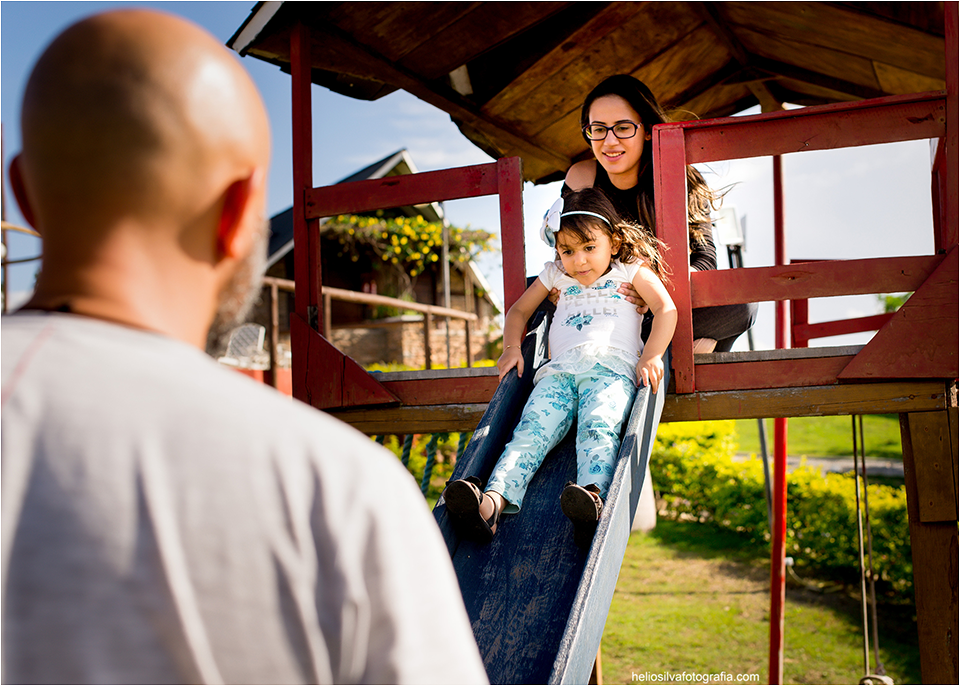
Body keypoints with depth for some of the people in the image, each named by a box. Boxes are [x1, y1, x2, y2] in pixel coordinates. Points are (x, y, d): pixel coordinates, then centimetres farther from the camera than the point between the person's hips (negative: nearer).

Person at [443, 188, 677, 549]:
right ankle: (493, 500, -48)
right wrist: (512, 348, 18)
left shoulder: (630, 269, 18)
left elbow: (666, 309, 7)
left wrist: (651, 357, -8)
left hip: (612, 367, -3)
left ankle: (593, 500, -61)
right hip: (560, 370, 3)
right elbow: (519, 310, 38)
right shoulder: (556, 274, 29)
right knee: (531, 430, -25)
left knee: (599, 428, -35)